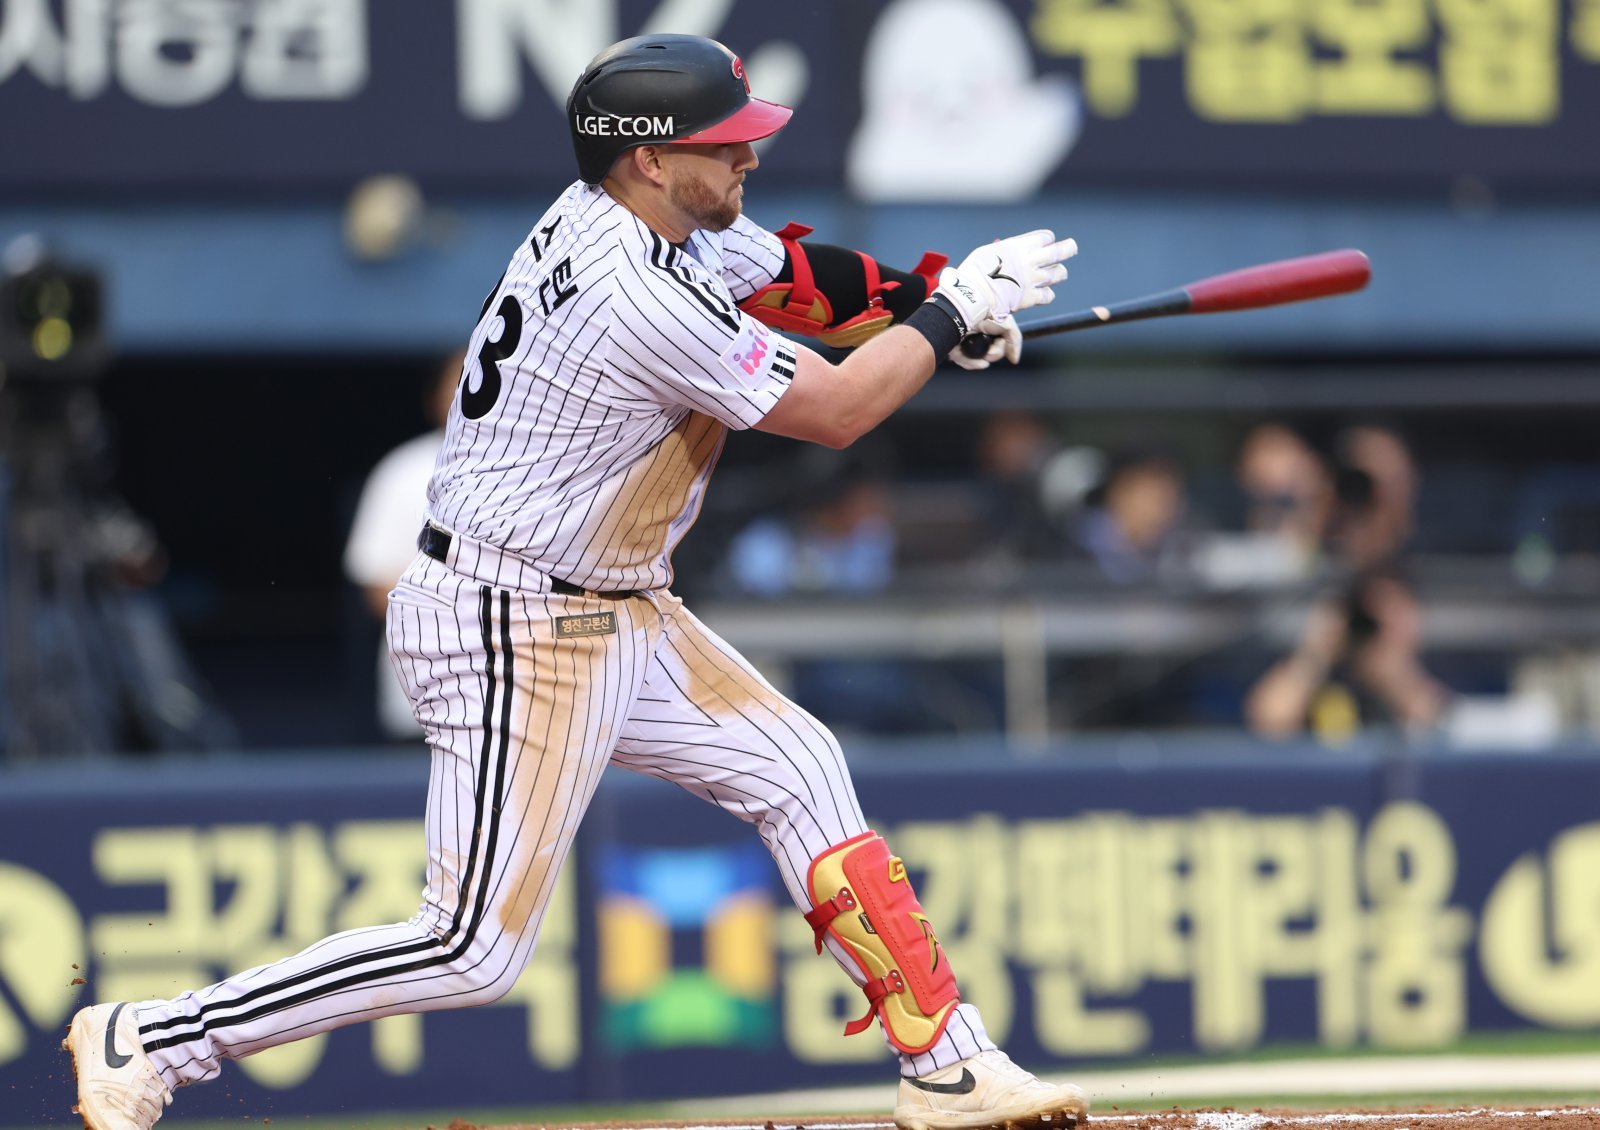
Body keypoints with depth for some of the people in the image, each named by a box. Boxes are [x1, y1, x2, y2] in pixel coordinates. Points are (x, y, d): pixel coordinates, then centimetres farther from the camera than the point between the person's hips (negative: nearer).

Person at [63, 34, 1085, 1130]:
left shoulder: (614, 215, 2)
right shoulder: (643, 300, -26)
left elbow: (789, 279, 15)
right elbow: (833, 411, -17)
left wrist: (933, 287, -1)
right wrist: (950, 317, -4)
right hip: (516, 632, -10)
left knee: (798, 770, 12)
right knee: (476, 948, -8)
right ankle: (152, 1042, -2)